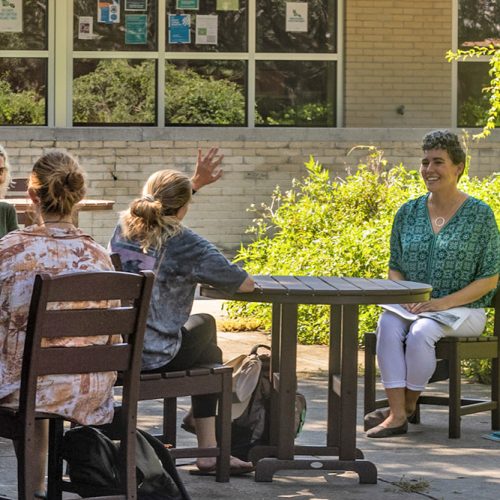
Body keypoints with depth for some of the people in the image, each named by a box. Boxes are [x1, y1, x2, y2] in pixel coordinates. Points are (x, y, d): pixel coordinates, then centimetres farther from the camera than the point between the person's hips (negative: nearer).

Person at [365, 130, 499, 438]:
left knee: (421, 331, -34)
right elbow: (396, 267, 15)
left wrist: (445, 302, -16)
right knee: (388, 324, -30)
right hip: (413, 307, 4)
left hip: (463, 309, -4)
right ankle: (396, 413, -32)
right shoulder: (408, 213, 10)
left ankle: (409, 404, -10)